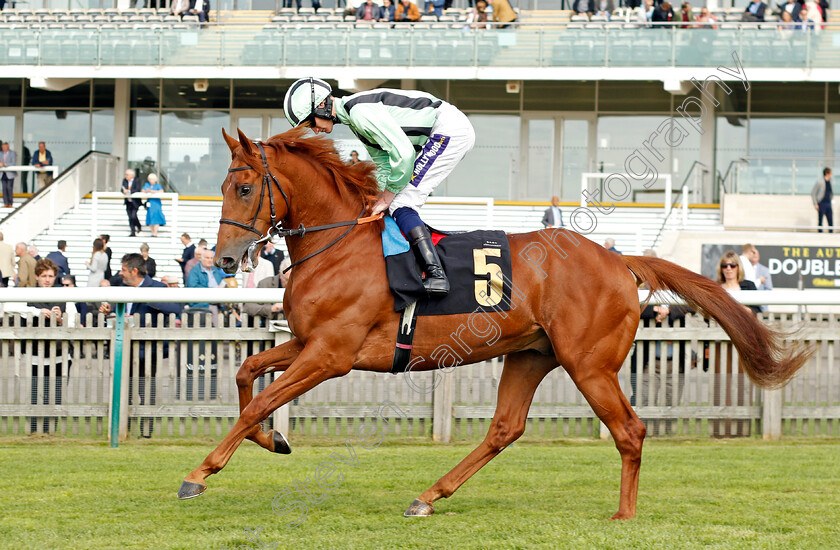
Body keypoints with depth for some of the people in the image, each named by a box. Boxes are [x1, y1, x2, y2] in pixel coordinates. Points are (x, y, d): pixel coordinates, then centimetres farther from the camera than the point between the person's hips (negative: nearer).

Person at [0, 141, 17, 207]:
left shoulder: (13, 153, -2)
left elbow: (14, 163, -13)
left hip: (10, 174, -4)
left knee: (9, 188, -9)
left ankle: (10, 203, -2)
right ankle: (5, 203, 0)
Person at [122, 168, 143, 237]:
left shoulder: (137, 180, -8)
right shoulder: (124, 180, 6)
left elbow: (138, 189, -19)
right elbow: (123, 190, 3)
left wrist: (129, 191, -28)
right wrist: (124, 191, -22)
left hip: (135, 202, -5)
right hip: (128, 202, 5)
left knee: (133, 216, -14)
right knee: (130, 217, 3)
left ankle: (139, 227, 13)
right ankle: (133, 232, 8)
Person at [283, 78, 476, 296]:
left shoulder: (360, 112, -19)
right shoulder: (353, 116, 14)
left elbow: (403, 153, -23)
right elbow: (382, 161, 20)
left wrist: (386, 198, -14)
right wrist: (377, 200, 8)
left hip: (451, 128, -10)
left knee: (400, 204, -15)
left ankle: (436, 274, -26)